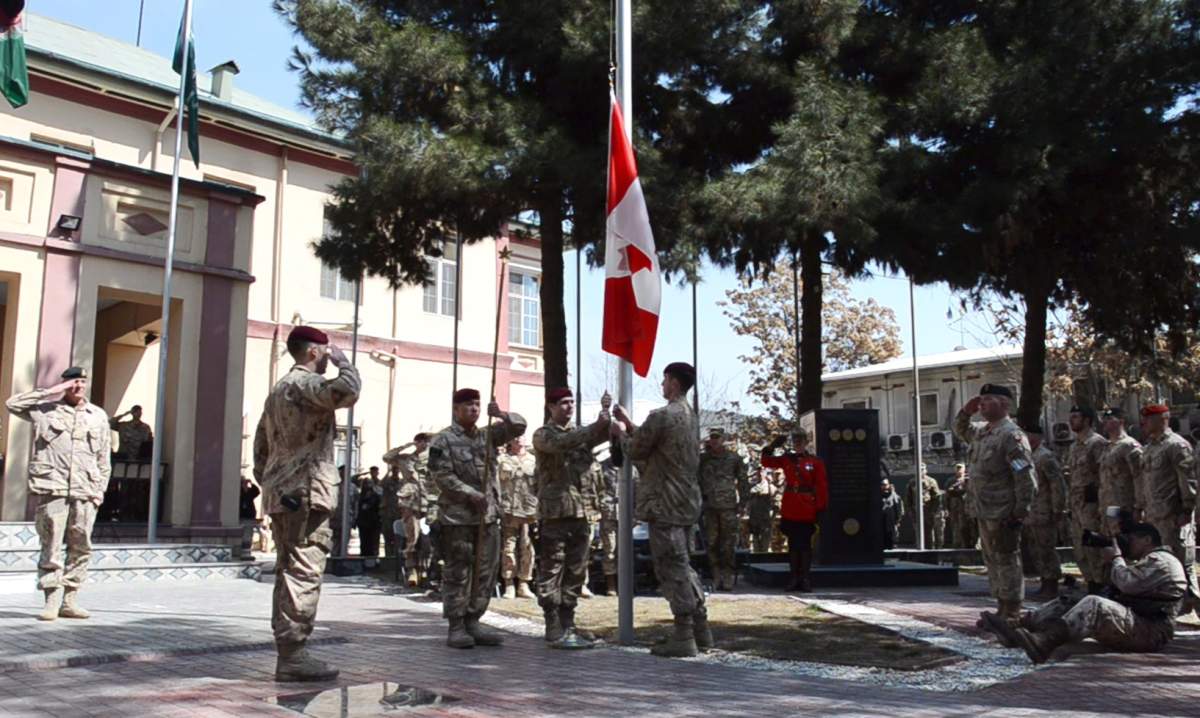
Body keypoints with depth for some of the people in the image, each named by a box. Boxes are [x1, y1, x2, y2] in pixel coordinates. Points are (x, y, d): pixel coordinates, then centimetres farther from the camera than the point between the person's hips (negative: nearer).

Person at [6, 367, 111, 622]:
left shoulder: (99, 416, 15)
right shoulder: (45, 410, 9)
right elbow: (13, 404, -3)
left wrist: (100, 489, 10)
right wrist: (49, 393, -2)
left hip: (85, 493, 3)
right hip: (52, 488, -2)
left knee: (81, 548, 3)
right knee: (51, 547, -4)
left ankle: (69, 600, 11)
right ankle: (51, 600, 1)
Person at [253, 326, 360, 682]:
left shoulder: (279, 388, 22)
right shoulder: (306, 382, -9)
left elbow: (261, 444, 24)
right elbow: (348, 391, -28)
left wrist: (267, 484, 25)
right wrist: (342, 361, -9)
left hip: (281, 494, 10)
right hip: (306, 492, -10)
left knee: (288, 572, 11)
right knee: (304, 573, -9)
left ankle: (288, 652, 16)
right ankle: (293, 655, -9)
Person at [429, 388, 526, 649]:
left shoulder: (488, 435, 13)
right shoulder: (443, 440, -4)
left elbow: (519, 425, 9)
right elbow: (442, 476, -12)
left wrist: (500, 415, -10)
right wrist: (472, 495, -18)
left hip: (489, 516, 6)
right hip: (457, 516, -6)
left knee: (486, 572, 8)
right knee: (457, 573, -1)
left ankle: (473, 622, 17)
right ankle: (456, 627, 6)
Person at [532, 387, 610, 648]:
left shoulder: (580, 432, 18)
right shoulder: (543, 435, -1)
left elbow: (602, 434, 1)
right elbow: (562, 443, -22)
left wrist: (606, 415, -16)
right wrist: (595, 425, -26)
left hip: (581, 512, 7)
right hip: (555, 512, -7)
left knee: (575, 572, 10)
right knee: (552, 572, -4)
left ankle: (568, 624, 17)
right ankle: (554, 630, -1)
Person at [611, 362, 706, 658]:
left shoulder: (661, 416, -16)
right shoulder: (688, 415, 14)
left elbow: (634, 451, -7)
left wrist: (621, 433, 11)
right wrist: (628, 423, 22)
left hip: (665, 503, -9)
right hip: (686, 501, 9)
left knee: (672, 569, -5)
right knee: (682, 566, 16)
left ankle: (683, 638, -1)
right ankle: (700, 630, 19)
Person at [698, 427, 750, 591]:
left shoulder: (734, 458, 5)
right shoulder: (702, 458, 8)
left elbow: (743, 481, 9)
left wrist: (743, 500, 3)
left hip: (728, 506, -2)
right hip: (709, 507, 2)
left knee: (728, 544, -1)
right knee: (711, 543, 3)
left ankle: (728, 578, 4)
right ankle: (716, 577, 11)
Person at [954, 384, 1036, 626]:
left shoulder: (1012, 435, -16)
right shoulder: (982, 431, 11)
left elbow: (1026, 477, -19)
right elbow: (960, 431, 33)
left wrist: (1020, 513, -19)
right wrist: (966, 411, 12)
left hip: (1003, 514, -9)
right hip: (984, 512, 9)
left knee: (1007, 560, -2)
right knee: (992, 560, 16)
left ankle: (1012, 613, 5)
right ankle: (1002, 608, 26)